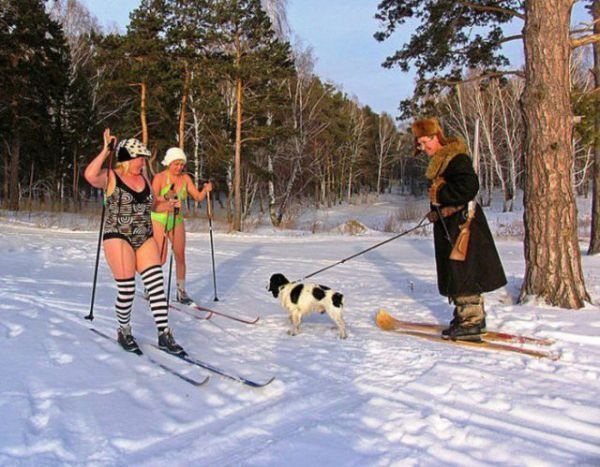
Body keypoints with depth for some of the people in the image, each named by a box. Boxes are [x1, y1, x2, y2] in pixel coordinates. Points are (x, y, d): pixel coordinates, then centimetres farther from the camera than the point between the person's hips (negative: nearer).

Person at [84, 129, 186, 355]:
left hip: (145, 239, 6)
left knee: (157, 284, -5)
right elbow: (90, 175, -28)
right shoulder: (110, 177, -6)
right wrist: (106, 150, -22)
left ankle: (164, 335, 0)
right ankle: (124, 332, 21)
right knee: (126, 289, -3)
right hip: (118, 238, -5)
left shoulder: (144, 179, 13)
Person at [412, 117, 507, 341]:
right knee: (455, 274, 15)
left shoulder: (457, 159, -15)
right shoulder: (440, 161, 17)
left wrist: (440, 194, -18)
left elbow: (469, 187, -26)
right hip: (449, 224, 10)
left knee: (464, 274, -6)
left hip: (461, 222, -10)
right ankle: (471, 316, 25)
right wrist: (435, 211, 8)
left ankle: (472, 323, 0)